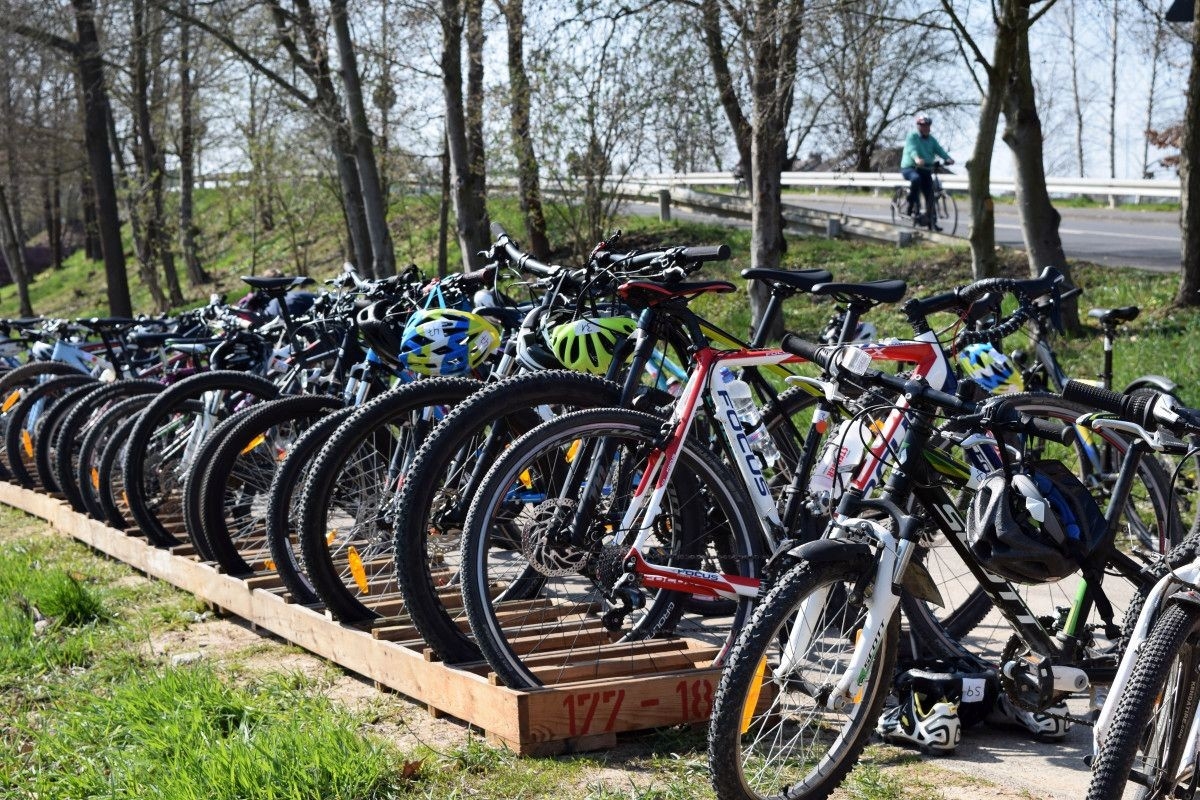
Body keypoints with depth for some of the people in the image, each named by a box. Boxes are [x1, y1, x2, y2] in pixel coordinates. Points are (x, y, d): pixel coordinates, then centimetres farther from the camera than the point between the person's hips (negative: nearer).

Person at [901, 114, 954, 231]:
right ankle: (911, 205, -24)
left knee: (930, 196, -3)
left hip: (925, 170, 6)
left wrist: (948, 158, -26)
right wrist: (917, 158, -49)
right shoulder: (912, 137, -6)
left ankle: (932, 223, 0)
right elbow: (912, 149, -26)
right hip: (909, 168, -6)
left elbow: (939, 150, -5)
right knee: (916, 178, -39)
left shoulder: (931, 139, 11)